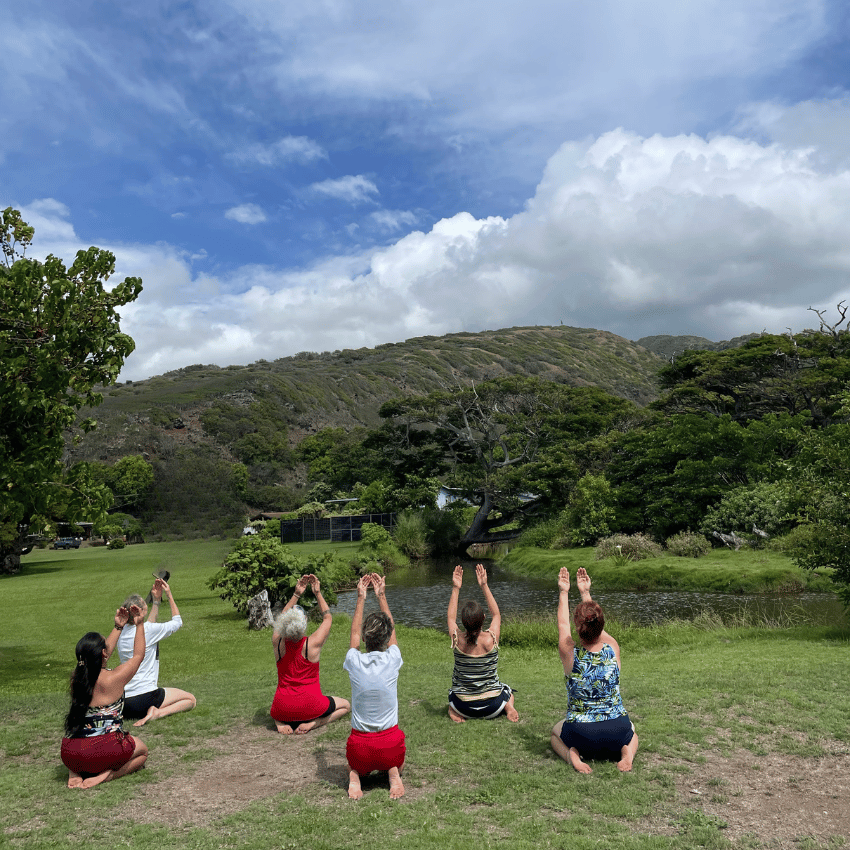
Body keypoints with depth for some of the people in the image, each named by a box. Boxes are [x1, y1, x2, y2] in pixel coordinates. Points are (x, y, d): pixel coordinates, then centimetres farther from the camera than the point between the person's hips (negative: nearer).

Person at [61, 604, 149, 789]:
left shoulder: (76, 678, 2)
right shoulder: (113, 679, -15)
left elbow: (101, 654, 21)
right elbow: (138, 654, 3)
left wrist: (118, 627, 28)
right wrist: (139, 624, 11)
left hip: (70, 755, 6)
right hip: (102, 751, -6)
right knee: (142, 751, 23)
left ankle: (75, 773, 11)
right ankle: (108, 774, -4)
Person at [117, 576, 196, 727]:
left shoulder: (122, 632, 5)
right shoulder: (149, 631, -15)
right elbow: (177, 621, 3)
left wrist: (156, 601, 27)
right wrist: (169, 594, 10)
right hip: (145, 697, -8)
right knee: (191, 700, 8)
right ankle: (158, 712, -14)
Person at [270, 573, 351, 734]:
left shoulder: (277, 642, -10)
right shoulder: (313, 644, -18)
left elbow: (282, 618, 12)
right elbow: (328, 618, 1)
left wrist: (296, 595, 13)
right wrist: (318, 593, 6)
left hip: (283, 708, 3)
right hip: (310, 706, -3)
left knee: (274, 711, 40)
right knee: (345, 705, 22)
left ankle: (280, 722, 5)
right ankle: (314, 722, -3)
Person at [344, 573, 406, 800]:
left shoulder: (354, 661, -11)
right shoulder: (392, 660, -12)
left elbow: (354, 633, 11)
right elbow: (391, 632, 10)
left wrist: (361, 598, 18)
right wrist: (381, 596, 17)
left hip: (360, 747, 1)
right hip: (390, 744, 0)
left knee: (355, 763, 35)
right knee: (397, 761, 35)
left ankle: (355, 776, 2)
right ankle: (394, 773, 2)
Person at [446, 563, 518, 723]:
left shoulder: (457, 640, -20)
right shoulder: (491, 639, -22)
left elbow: (450, 618, 3)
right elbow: (496, 615, 0)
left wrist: (456, 589, 3)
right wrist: (484, 586, 0)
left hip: (464, 707, 0)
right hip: (492, 706, 0)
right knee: (508, 693, 35)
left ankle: (453, 710, 7)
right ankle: (508, 707, 4)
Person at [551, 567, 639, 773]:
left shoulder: (570, 654, -16)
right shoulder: (613, 649, -13)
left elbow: (563, 625, 5)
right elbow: (598, 626, 7)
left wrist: (563, 592, 17)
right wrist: (586, 593, 18)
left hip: (579, 735, -1)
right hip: (616, 732, 1)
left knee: (555, 733, 32)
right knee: (630, 731, 36)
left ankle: (572, 753, 2)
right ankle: (627, 752, 5)